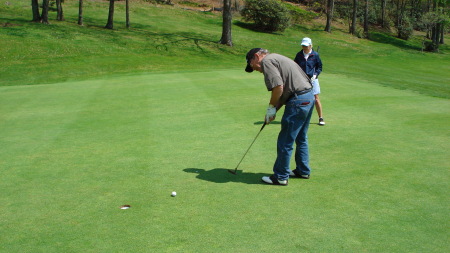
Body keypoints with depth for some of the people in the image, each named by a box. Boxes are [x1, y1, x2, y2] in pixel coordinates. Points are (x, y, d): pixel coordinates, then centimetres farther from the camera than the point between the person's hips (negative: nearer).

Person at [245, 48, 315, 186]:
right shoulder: (278, 58, 24)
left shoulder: (267, 61, -7)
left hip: (298, 102, -10)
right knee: (301, 138, 22)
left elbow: (278, 87, -20)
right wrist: (274, 109, 18)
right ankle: (303, 170, 33)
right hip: (309, 97, 10)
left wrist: (271, 107, -6)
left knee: (285, 142, 0)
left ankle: (281, 177, 10)